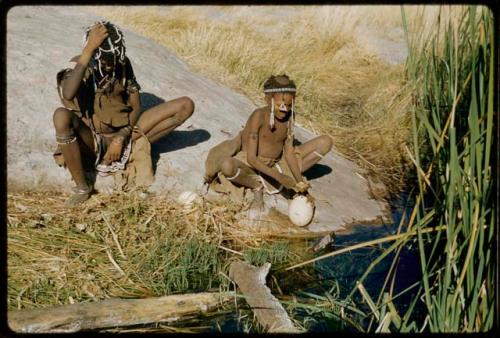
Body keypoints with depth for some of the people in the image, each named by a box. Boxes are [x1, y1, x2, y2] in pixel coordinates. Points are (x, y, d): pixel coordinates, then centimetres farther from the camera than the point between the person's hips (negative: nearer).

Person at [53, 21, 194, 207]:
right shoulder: (78, 66, -12)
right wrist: (88, 49, -36)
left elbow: (136, 107, 2)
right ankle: (82, 186, -21)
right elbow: (68, 94, -36)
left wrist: (121, 138, -14)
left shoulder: (123, 64, 0)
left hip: (124, 133, 3)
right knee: (61, 116, -40)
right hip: (92, 140, -3)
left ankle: (135, 146, -12)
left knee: (186, 105, -8)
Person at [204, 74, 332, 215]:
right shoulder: (259, 116, -23)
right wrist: (278, 176, -36)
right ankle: (257, 186, -11)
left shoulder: (289, 116, -6)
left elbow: (289, 151, -4)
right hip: (252, 166, -4)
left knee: (325, 142, -7)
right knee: (227, 166, -42)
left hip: (277, 165, 5)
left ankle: (290, 179, 0)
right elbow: (251, 158, -26)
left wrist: (299, 180, -18)